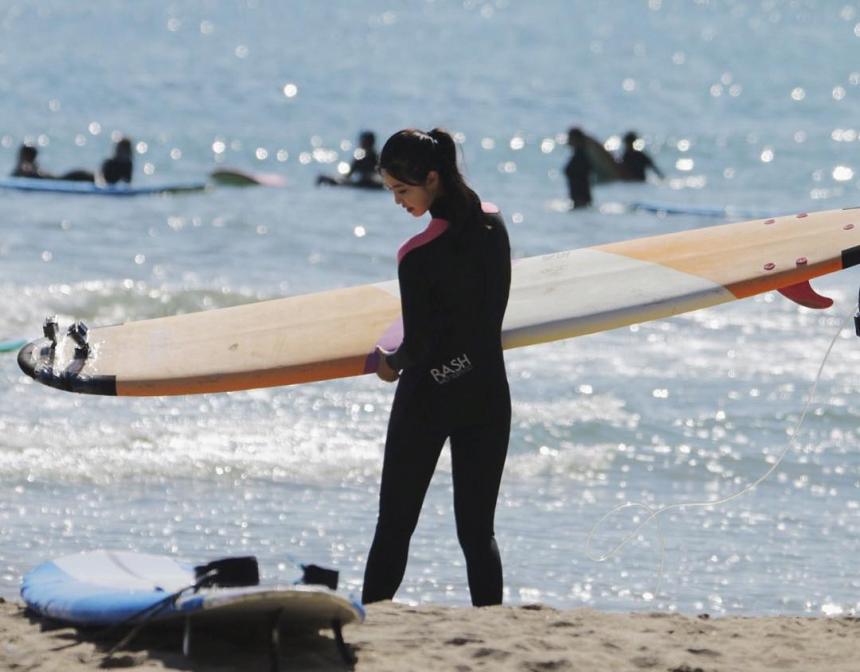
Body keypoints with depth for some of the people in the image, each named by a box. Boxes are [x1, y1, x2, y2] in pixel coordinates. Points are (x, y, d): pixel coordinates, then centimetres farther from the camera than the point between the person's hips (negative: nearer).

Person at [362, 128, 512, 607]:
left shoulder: (418, 256, -19)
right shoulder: (494, 225, -1)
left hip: (430, 394, -5)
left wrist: (390, 364, 4)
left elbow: (418, 346, -15)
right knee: (478, 531, 7)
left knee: (394, 526, 5)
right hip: (488, 393, 5)